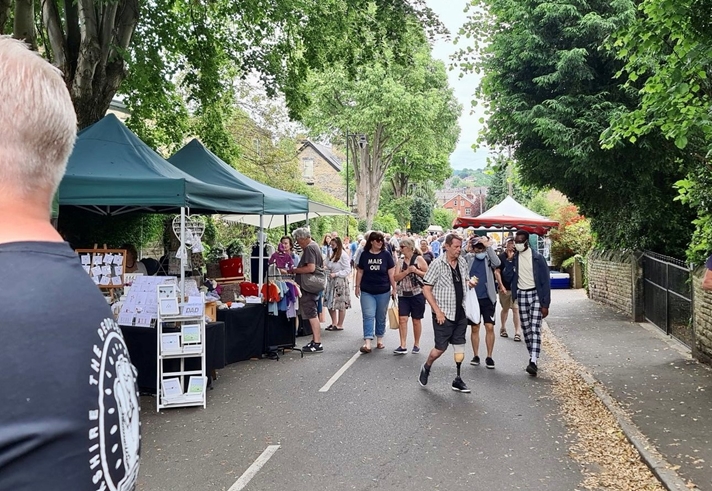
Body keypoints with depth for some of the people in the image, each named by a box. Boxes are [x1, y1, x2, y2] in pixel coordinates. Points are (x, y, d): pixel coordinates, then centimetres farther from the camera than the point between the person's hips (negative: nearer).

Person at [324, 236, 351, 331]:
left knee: (341, 304, 1)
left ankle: (340, 325, 9)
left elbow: (347, 270, -13)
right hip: (331, 281, 8)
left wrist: (335, 274, -20)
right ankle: (334, 323, 21)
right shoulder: (333, 254, 12)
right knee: (329, 303, 9)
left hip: (340, 281, -8)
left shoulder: (343, 255, -11)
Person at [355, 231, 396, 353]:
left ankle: (379, 339, 25)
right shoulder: (364, 254, 0)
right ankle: (367, 342, -13)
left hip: (383, 291, 0)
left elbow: (391, 273, 0)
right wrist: (357, 286, 7)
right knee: (368, 316, -7)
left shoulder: (386, 254, -2)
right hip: (367, 292, 0)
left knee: (381, 317, 11)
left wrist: (394, 288, -1)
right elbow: (360, 272, 7)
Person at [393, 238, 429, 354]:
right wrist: (407, 271, -13)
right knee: (402, 319, -6)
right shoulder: (400, 261, 8)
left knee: (416, 320, 7)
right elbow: (396, 277, 0)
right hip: (403, 294, 3)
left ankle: (416, 344, 21)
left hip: (417, 293, -3)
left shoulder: (419, 259, -3)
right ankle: (403, 346, -3)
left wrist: (416, 271, -15)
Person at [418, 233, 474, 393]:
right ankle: (426, 368, 29)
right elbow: (426, 289, -11)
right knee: (441, 348, 2)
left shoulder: (462, 262, 5)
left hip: (460, 312, 6)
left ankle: (458, 380, 18)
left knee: (460, 347, 8)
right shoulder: (437, 264, -12)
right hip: (444, 314, -5)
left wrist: (470, 282, -4)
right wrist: (437, 311, -15)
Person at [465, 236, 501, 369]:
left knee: (489, 327, -4)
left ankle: (489, 357, 6)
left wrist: (489, 246, -27)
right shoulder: (469, 258, 6)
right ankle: (476, 356, 18)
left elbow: (497, 263, -20)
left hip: (488, 298, -1)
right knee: (475, 328, 8)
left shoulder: (488, 258, -1)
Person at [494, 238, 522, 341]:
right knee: (505, 309, 14)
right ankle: (503, 328, 32)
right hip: (504, 288, 0)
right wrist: (501, 286, -10)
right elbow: (497, 272, -3)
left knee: (516, 309, -6)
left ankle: (517, 332, -5)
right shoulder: (501, 257, 0)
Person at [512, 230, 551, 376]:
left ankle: (533, 362, -22)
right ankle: (533, 358, 17)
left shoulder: (537, 258, -8)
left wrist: (545, 304, -11)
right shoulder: (514, 258, 4)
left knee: (535, 329, -14)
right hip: (521, 295, 4)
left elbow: (545, 281, -8)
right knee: (526, 329, 7)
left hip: (535, 294, -4)